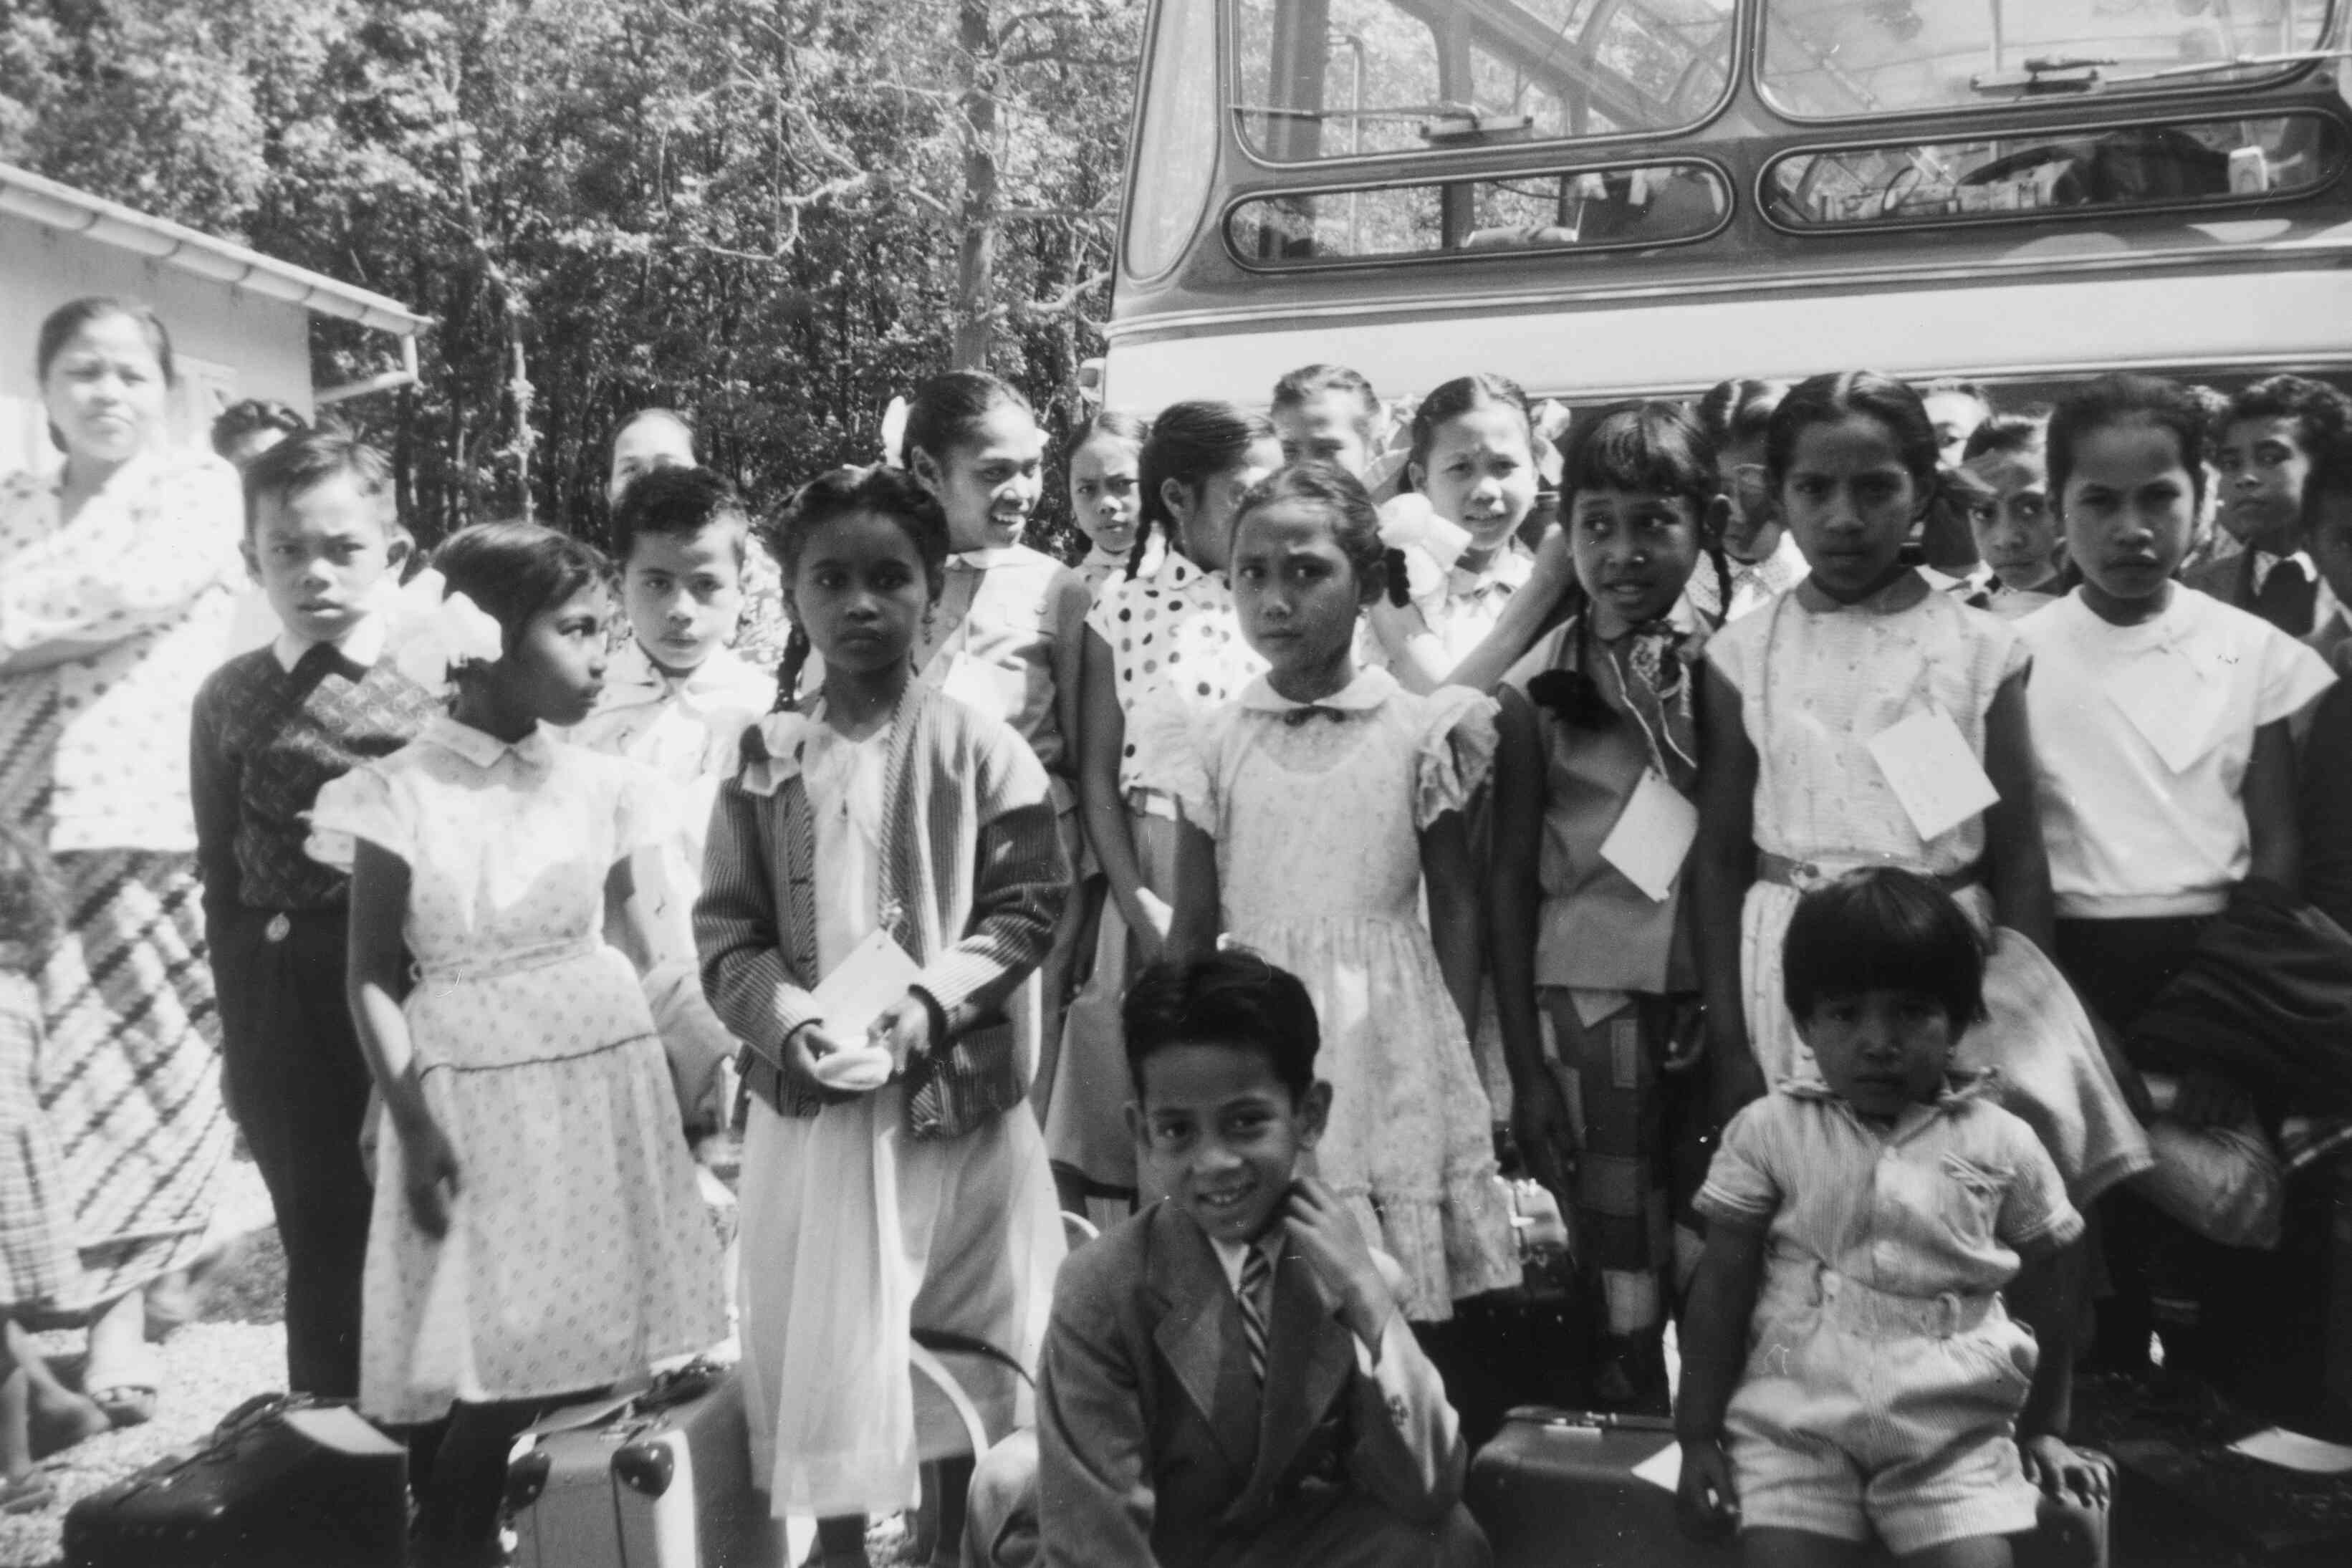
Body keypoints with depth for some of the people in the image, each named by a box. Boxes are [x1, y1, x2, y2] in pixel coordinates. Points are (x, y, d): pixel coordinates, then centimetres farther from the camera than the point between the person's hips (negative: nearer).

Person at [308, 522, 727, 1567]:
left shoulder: (599, 786, 4)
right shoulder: (402, 795, -6)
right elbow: (375, 977, -4)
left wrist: (677, 1076, 8)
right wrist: (413, 1123, -12)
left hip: (603, 1081, 3)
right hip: (474, 1093, -3)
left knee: (601, 1366, 4)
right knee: (494, 1383, -2)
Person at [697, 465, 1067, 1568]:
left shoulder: (980, 748, -3)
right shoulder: (765, 762, 1)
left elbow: (1028, 907, -5)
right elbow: (725, 932, 2)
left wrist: (927, 1005, -17)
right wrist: (792, 1022, -15)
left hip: (959, 1101, -1)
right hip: (809, 1104, 1)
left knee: (966, 1365, 12)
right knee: (820, 1355, 8)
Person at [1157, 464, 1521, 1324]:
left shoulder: (1420, 731, -2)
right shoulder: (1214, 744, 2)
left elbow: (1455, 905, 4)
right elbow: (1193, 926, 7)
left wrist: (1458, 1060, 1)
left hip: (1393, 1053, -1)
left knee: (1411, 1291, 1)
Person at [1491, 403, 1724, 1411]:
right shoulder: (1537, 688, -2)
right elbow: (1509, 879, 1)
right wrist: (1522, 1063, 0)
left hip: (1720, 986, 1)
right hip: (1592, 992, -1)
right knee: (1621, 1267, 3)